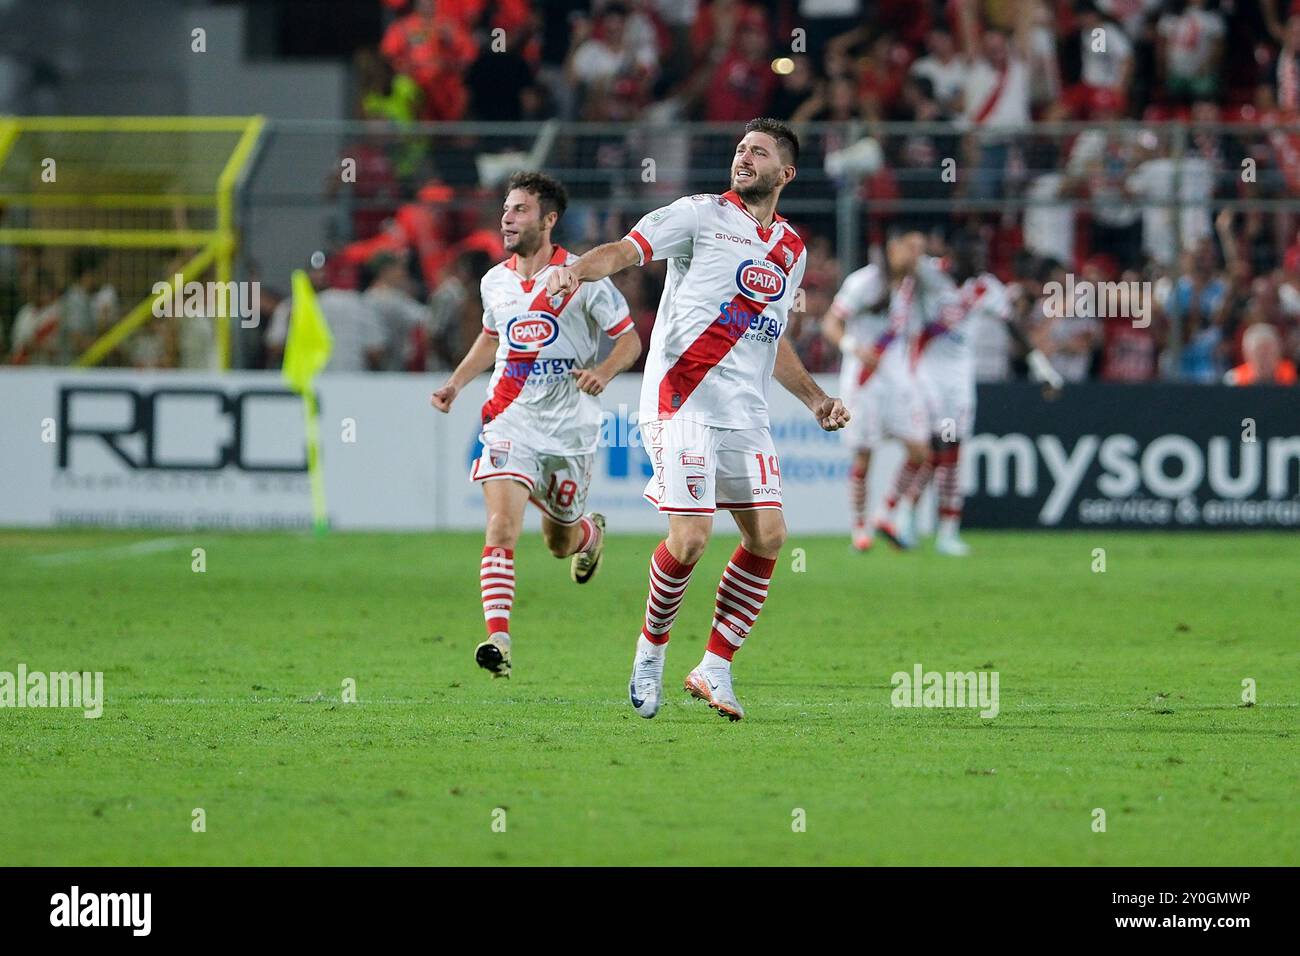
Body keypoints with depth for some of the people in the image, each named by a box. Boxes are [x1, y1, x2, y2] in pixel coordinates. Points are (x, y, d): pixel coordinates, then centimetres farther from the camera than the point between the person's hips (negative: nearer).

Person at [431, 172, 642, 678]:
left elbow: (629, 341, -3)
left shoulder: (582, 277, -9)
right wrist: (455, 383, 11)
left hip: (569, 427, -2)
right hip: (510, 419, 2)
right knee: (501, 523, -19)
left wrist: (603, 372, -23)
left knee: (560, 540, 13)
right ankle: (497, 636, -25)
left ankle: (591, 532, 52)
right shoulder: (495, 281, 6)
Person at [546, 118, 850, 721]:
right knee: (690, 539, -14)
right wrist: (576, 270, -30)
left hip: (745, 417, 6)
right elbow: (626, 250, -9)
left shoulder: (792, 250, 18)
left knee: (767, 535, -6)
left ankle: (714, 669, 5)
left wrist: (814, 398, 21)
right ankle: (651, 649, 12)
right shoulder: (701, 215, 0)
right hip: (683, 405, -6)